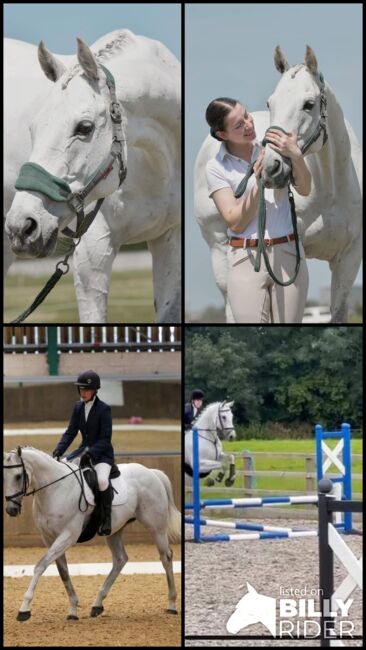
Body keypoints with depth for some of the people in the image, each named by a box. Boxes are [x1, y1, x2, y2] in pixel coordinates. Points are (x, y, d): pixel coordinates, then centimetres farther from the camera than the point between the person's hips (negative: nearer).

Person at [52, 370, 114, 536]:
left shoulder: (104, 409, -14)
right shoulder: (78, 407, 5)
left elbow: (105, 439, -16)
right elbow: (70, 432, 5)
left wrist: (90, 452, -29)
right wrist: (58, 451, -10)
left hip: (102, 453, -7)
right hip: (85, 450, 7)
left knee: (102, 480, -35)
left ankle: (107, 518, -17)